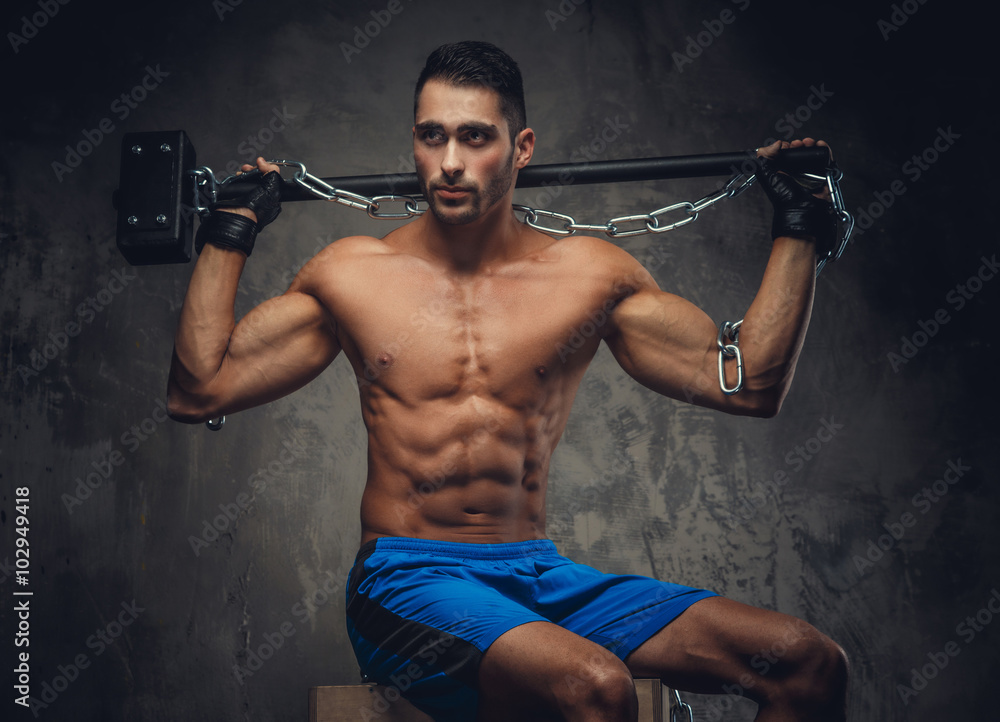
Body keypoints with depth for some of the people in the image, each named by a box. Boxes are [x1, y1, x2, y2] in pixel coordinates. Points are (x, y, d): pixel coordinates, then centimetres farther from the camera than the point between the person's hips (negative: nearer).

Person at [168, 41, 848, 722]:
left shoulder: (592, 274, 5)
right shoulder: (352, 274, 3)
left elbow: (750, 385, 6)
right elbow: (198, 394, 2)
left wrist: (798, 230, 5)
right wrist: (228, 233, 1)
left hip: (541, 576, 4)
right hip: (407, 581, -3)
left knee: (809, 663, -13)